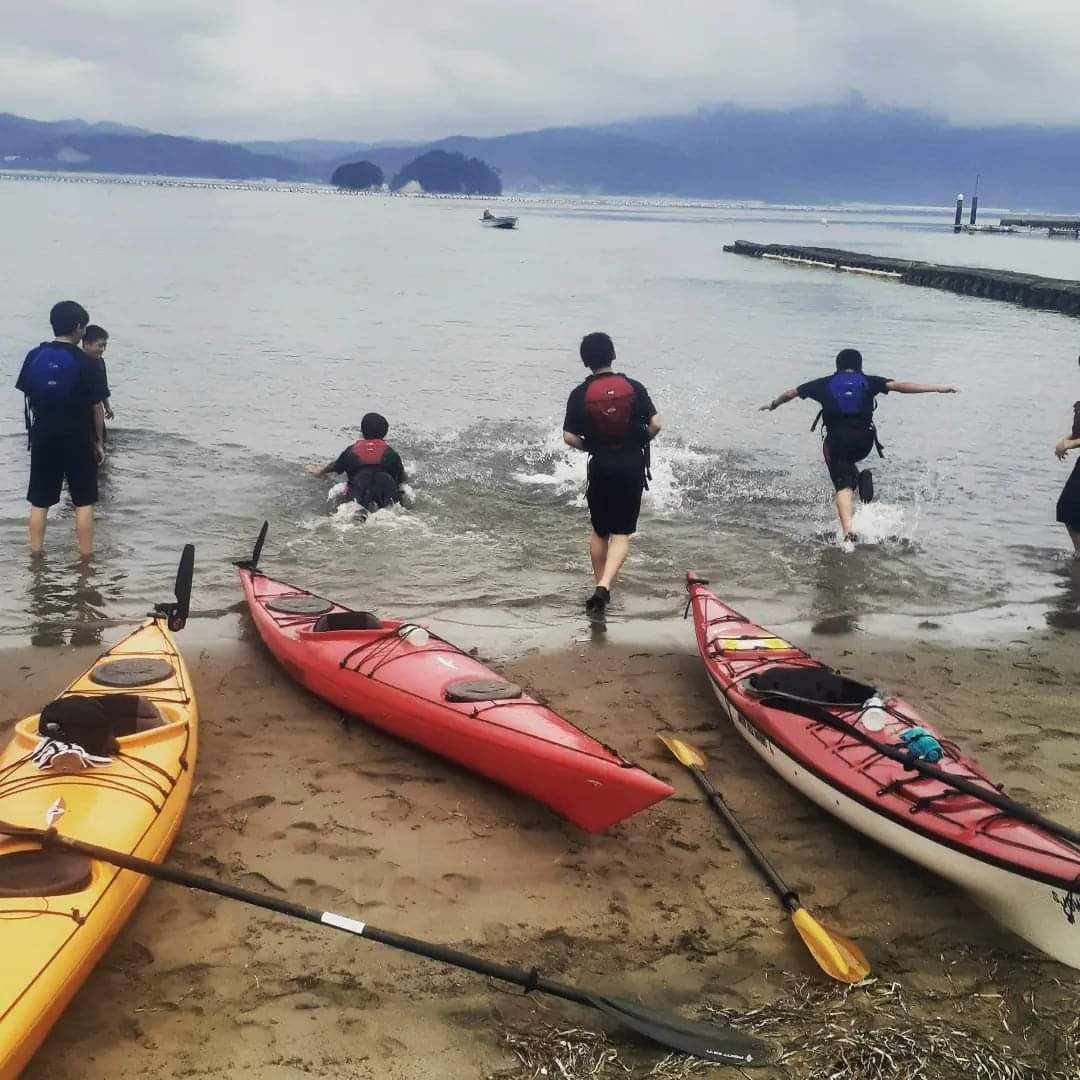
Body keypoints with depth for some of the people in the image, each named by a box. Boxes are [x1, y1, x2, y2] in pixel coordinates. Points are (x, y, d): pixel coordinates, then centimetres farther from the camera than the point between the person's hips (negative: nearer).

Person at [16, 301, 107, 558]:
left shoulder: (34, 356, -1)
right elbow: (96, 407, -8)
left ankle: (35, 559, 15)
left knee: (39, 502, 11)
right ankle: (85, 561, 9)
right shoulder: (86, 363, -11)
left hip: (43, 437, 3)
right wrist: (99, 441, 4)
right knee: (83, 502, 7)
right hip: (77, 439, -3)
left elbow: (28, 398, 6)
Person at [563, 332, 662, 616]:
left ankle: (600, 587, 25)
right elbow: (656, 424, -7)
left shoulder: (581, 394, -4)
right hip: (632, 465, 0)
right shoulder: (634, 387, -3)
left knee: (599, 531, 17)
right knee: (621, 533, 1)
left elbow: (569, 436, -9)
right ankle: (604, 587, -18)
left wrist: (589, 446, 10)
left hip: (601, 465, 0)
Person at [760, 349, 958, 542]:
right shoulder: (869, 382, 12)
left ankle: (848, 531, -24)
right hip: (864, 441, 1)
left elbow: (791, 393, 25)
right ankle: (862, 477, 4)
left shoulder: (825, 384, 16)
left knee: (844, 487, -3)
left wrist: (773, 405, 44)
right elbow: (899, 386, 2)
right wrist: (940, 389, 1)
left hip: (837, 441, -1)